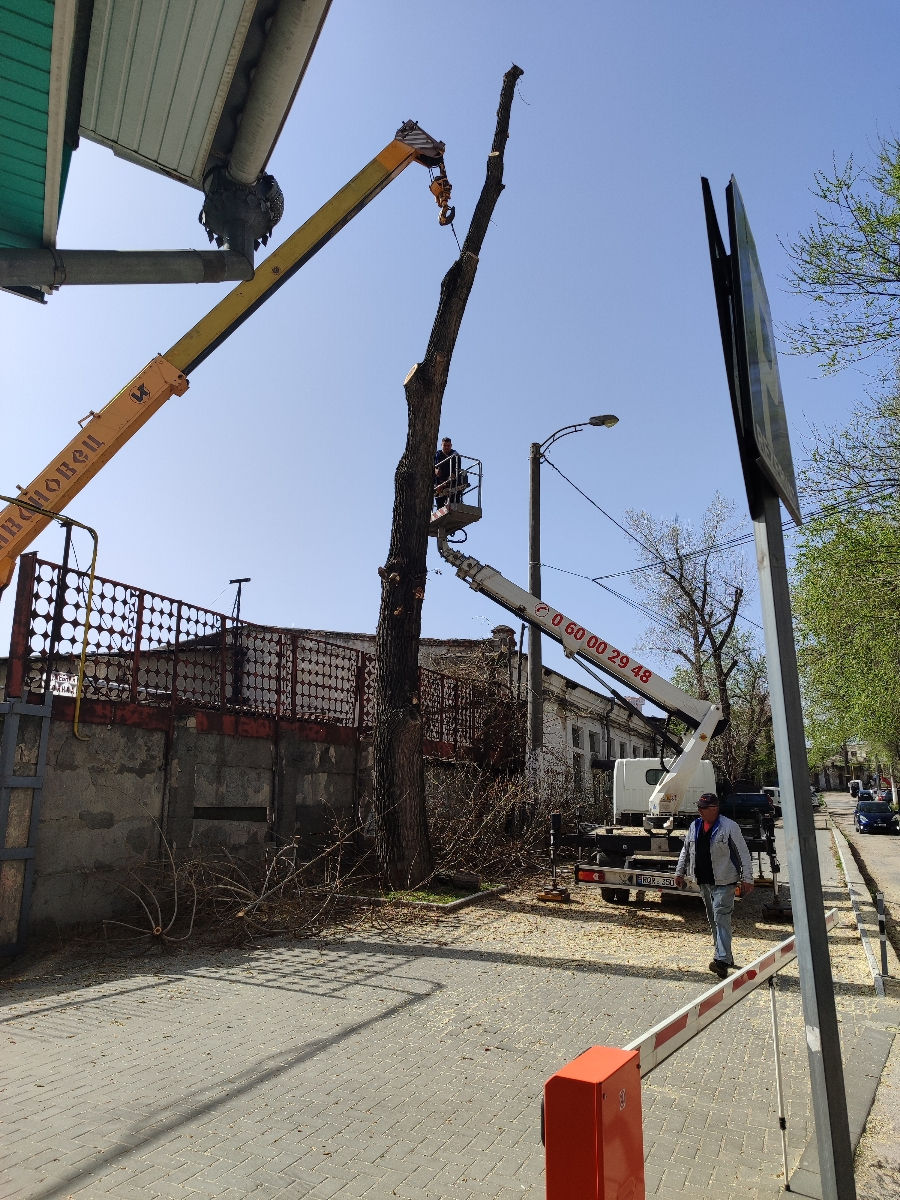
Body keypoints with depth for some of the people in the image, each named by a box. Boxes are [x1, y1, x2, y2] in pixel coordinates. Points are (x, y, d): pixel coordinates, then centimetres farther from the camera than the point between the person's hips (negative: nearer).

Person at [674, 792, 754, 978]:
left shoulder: (729, 827, -10)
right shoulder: (694, 826, 8)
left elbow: (743, 853, -8)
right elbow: (686, 851, 18)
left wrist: (747, 879, -11)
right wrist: (680, 872, 17)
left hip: (723, 881, -7)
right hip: (704, 881, 7)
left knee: (721, 917, -14)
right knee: (712, 919, 14)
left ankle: (722, 960, -15)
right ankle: (725, 955, 27)